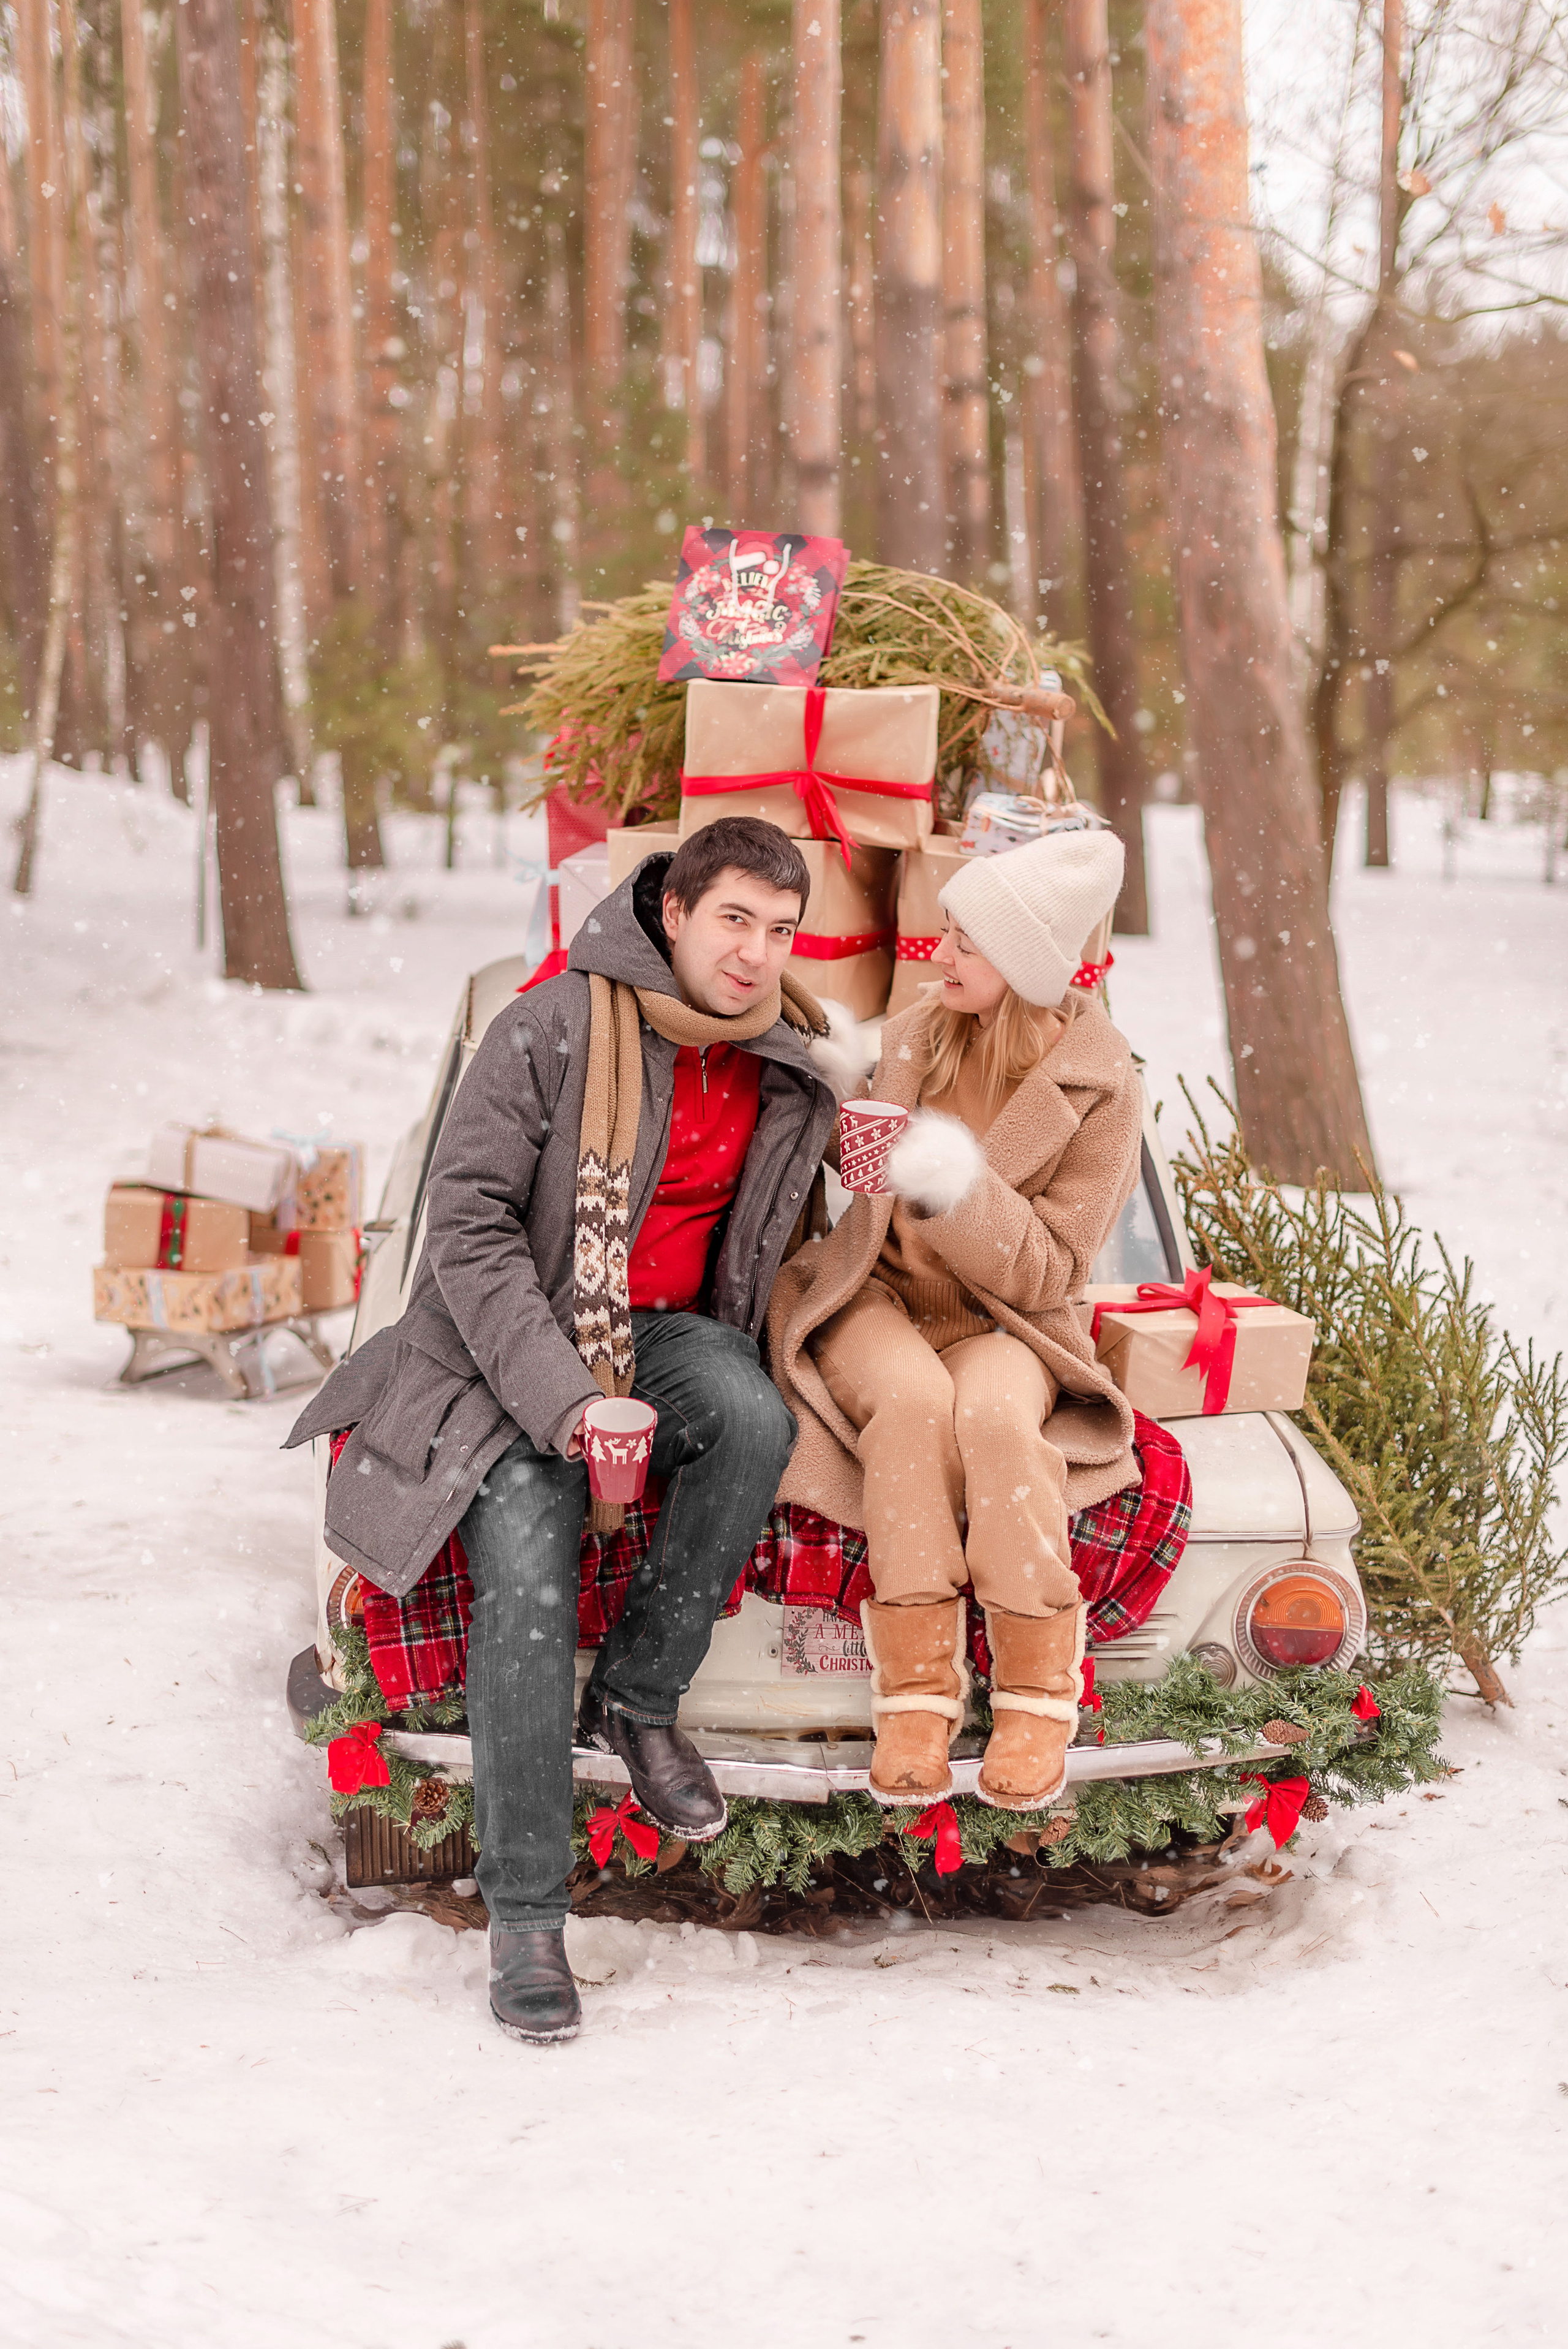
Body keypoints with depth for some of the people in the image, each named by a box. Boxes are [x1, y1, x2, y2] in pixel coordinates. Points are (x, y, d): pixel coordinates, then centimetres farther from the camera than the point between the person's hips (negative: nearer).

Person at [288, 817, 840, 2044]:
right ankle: (526, 1916, -18)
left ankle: (639, 1697, -11)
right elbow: (469, 1228, -15)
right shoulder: (554, 1029, -13)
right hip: (511, 1344, -4)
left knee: (756, 1423, -31)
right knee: (528, 1575, -25)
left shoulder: (792, 1076, 3)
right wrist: (568, 1399, -23)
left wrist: (725, 1373, -1)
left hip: (666, 1332, 4)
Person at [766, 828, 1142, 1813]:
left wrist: (962, 1192, -28)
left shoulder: (1099, 1089, -10)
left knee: (995, 1414, -37)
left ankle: (1039, 1695, -27)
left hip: (1003, 1323, -2)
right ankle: (918, 1694, -33)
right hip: (877, 1298, 2)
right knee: (913, 1400, -34)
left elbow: (1050, 1271, -11)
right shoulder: (916, 1034, 2)